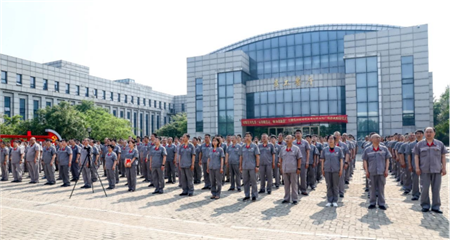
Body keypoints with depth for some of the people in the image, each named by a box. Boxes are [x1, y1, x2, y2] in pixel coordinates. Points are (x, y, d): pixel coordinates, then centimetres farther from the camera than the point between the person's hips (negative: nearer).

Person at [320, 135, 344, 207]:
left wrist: (341, 169, -3)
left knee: (336, 186, 5)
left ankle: (335, 201, 15)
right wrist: (322, 169, 5)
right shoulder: (324, 149, 6)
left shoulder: (339, 149, 2)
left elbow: (341, 160, 2)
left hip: (336, 170, -1)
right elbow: (322, 160, 9)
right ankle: (329, 201, 14)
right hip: (327, 170, 1)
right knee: (329, 186, 6)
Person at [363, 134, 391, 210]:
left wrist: (386, 170, 0)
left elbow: (387, 160, 8)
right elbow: (365, 161, 5)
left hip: (382, 172, 1)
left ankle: (381, 203, 15)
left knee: (381, 188, 5)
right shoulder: (367, 150, 4)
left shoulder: (384, 149, 7)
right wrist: (366, 171, 0)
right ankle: (372, 203, 17)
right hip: (372, 172, 0)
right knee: (372, 188, 7)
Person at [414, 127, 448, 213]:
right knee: (425, 188, 1)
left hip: (437, 170, 1)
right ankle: (425, 205, 12)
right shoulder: (419, 144, 6)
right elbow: (416, 156, 4)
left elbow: (443, 157, 9)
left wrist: (444, 168, 2)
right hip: (424, 170, -1)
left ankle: (436, 206, 14)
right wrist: (417, 167, -4)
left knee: (436, 189, 4)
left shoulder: (440, 144, 9)